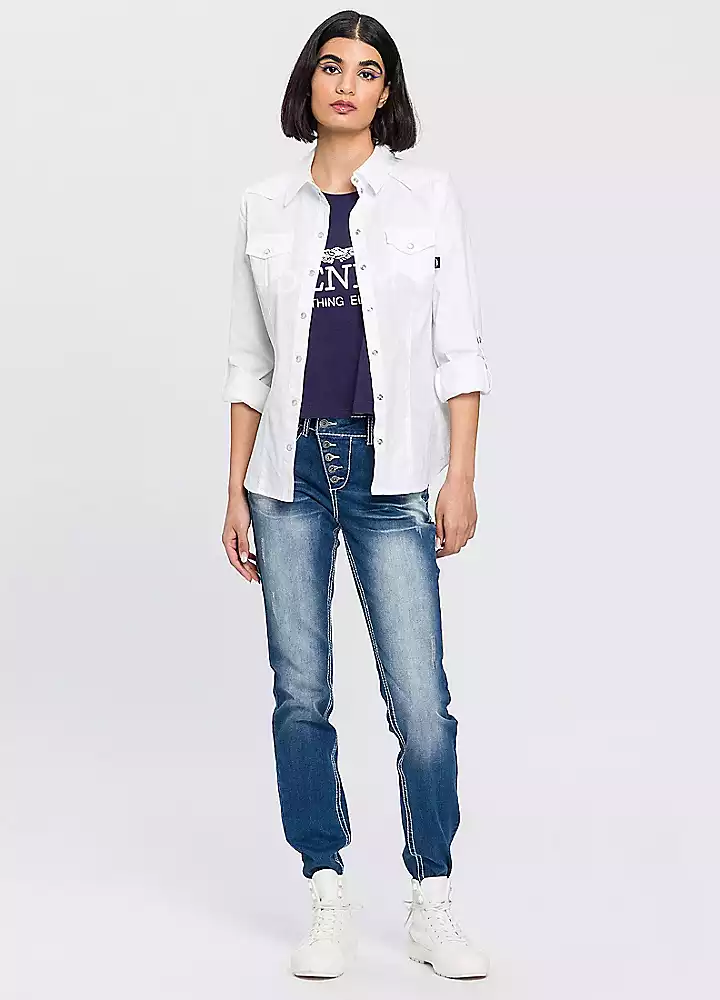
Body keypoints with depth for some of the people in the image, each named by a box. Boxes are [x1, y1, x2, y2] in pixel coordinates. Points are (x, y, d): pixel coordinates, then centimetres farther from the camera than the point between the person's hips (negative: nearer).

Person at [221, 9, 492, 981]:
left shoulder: (429, 195, 3)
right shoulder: (265, 206, 8)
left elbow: (459, 348, 1)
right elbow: (249, 361, 10)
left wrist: (461, 477, -6)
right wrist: (235, 490, 6)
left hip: (392, 473, -2)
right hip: (290, 470, 2)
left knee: (421, 699, -5)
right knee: (301, 693, 4)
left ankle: (433, 905, 12)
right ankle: (330, 901, 18)